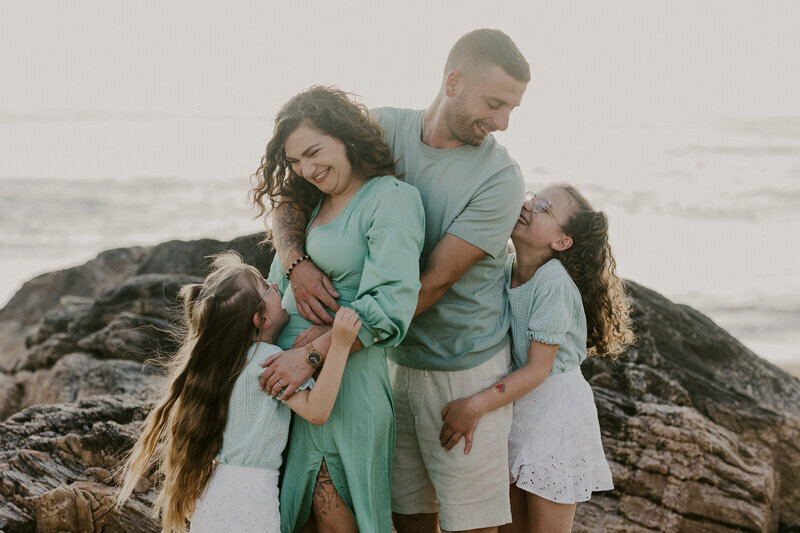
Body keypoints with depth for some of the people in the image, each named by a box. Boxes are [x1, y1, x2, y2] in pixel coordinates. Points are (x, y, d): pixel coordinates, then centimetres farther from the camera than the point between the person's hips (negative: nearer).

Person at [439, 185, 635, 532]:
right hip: (511, 405, 7)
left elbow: (537, 369, -21)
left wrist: (476, 406, -25)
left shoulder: (554, 284, -22)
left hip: (554, 411, -7)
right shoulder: (505, 270, 0)